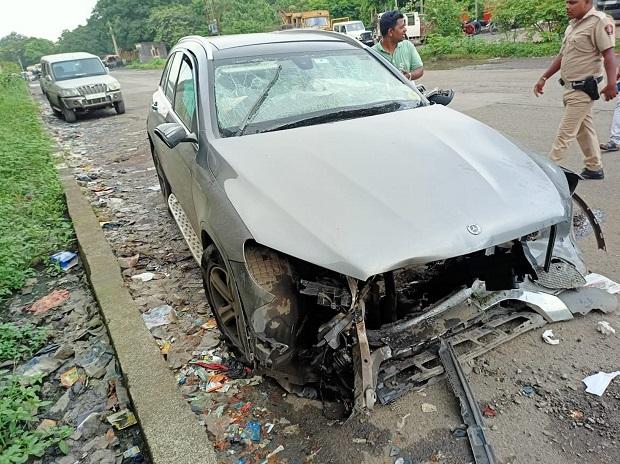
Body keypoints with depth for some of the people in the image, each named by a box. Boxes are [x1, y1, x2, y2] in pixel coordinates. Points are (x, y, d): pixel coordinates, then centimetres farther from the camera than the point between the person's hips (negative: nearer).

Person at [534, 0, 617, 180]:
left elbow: (609, 54, -21)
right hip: (571, 88, 9)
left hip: (583, 89, -9)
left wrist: (611, 84, -29)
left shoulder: (600, 22, -14)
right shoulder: (573, 25, 13)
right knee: (584, 129, 16)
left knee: (565, 134, -6)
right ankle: (594, 168, 27)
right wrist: (543, 78, 15)